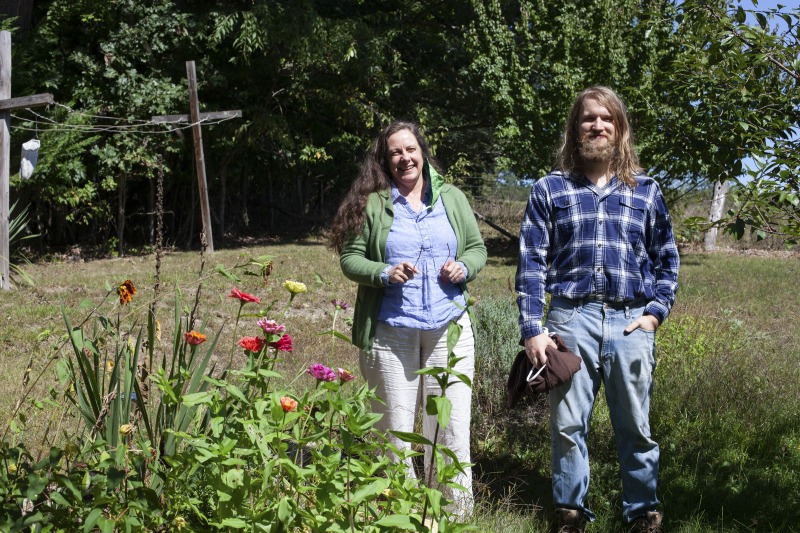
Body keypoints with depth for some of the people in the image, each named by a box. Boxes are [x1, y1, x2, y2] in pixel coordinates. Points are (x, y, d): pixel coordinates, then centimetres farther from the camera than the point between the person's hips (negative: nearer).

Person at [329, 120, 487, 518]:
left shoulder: (452, 199, 10)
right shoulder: (371, 204, 1)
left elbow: (477, 248, 14)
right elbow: (349, 257, 0)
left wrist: (464, 268, -7)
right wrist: (385, 273, -17)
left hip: (449, 328, 2)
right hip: (390, 331, -2)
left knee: (452, 427, 1)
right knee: (395, 428, 5)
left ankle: (456, 511, 13)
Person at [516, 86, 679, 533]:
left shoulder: (646, 190, 12)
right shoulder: (550, 190, 8)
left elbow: (667, 260, 15)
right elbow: (532, 263, 4)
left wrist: (656, 312, 1)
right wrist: (532, 330, -3)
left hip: (631, 323, 1)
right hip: (571, 320, 0)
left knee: (636, 427, 6)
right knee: (568, 425, 3)